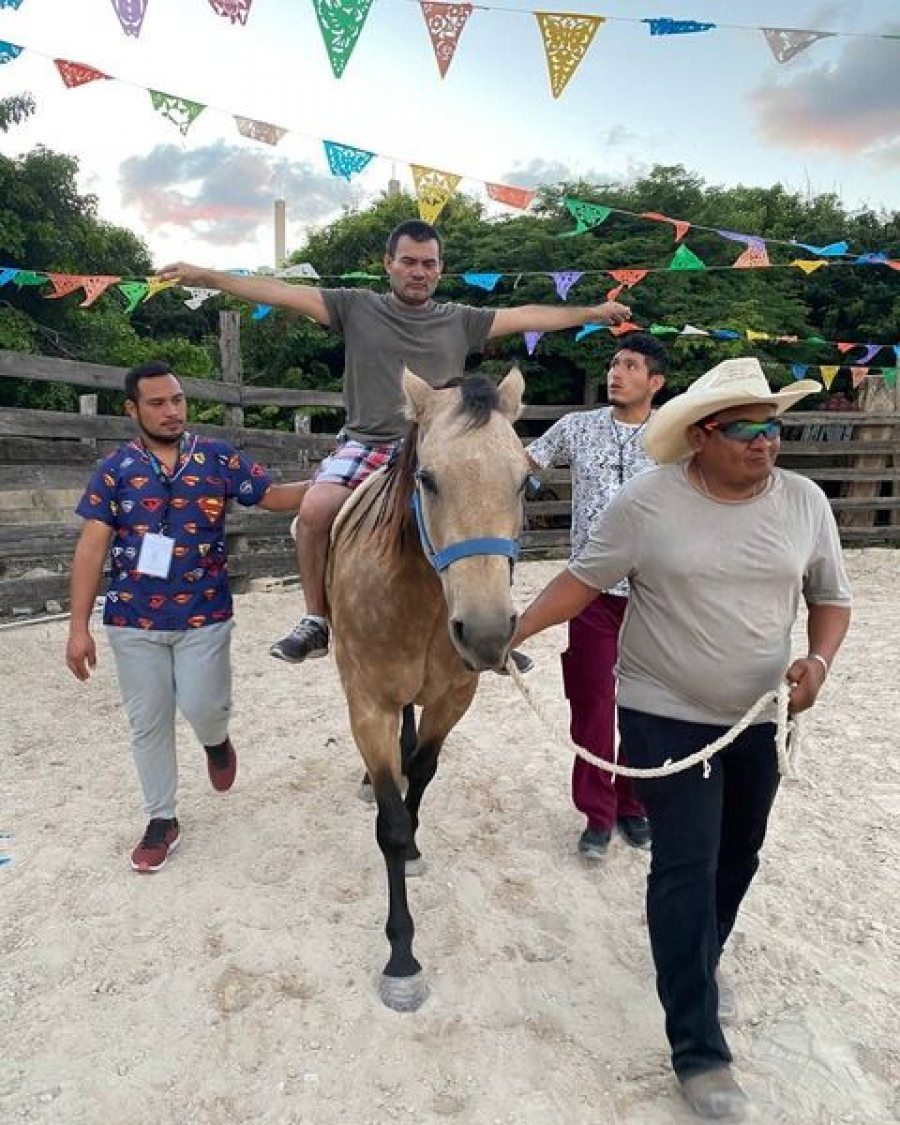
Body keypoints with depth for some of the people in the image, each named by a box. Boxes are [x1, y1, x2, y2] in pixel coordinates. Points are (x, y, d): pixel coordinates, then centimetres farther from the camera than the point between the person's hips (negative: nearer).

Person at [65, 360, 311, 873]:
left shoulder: (218, 457, 0)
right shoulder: (115, 469, -1)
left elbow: (273, 496, 3)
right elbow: (92, 547, -4)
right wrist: (79, 627, -8)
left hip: (205, 615, -1)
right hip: (133, 621, 1)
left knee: (202, 706, -4)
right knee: (148, 723, 10)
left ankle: (217, 740, 35)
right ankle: (162, 820, 27)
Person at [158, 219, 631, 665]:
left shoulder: (460, 320, 14)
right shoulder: (356, 308, 7)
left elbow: (527, 316, 17)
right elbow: (282, 293, 2)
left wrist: (592, 313, 17)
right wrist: (205, 276, -4)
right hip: (364, 445, -1)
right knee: (315, 509, -27)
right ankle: (316, 622, -6)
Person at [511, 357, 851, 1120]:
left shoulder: (805, 502, -5)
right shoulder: (648, 503, -15)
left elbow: (831, 598, 4)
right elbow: (582, 581, -10)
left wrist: (820, 661, -15)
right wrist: (513, 629, -22)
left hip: (759, 717, 5)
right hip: (667, 715, -4)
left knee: (739, 855, 21)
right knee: (686, 868, -3)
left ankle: (698, 961, 50)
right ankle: (699, 1051, 13)